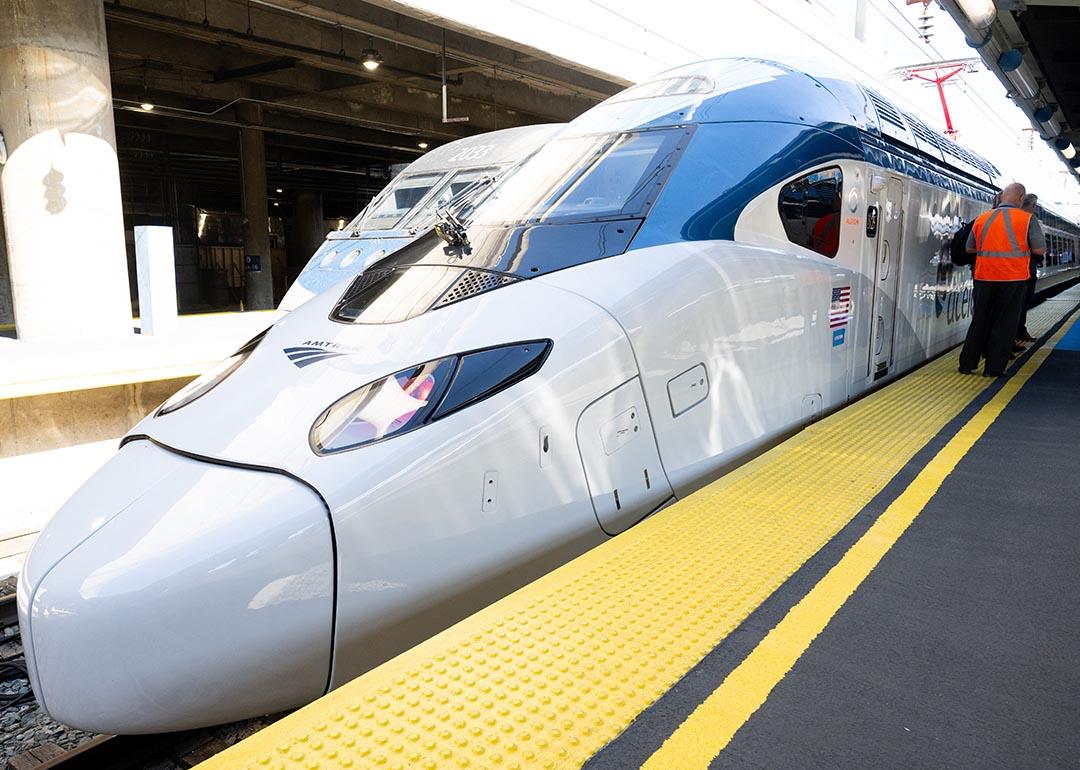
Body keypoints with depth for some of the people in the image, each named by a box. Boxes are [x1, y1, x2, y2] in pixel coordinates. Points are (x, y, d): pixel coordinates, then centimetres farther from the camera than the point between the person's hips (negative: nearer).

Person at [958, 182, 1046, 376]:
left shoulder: (981, 219, 4)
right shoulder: (1026, 219, -6)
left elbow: (970, 248, 12)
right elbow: (1040, 249, -5)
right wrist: (1022, 245, 13)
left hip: (984, 278, 3)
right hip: (1013, 278, -3)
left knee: (979, 322, 13)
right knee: (1005, 324, 6)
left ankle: (967, 364, 14)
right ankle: (994, 368, 6)